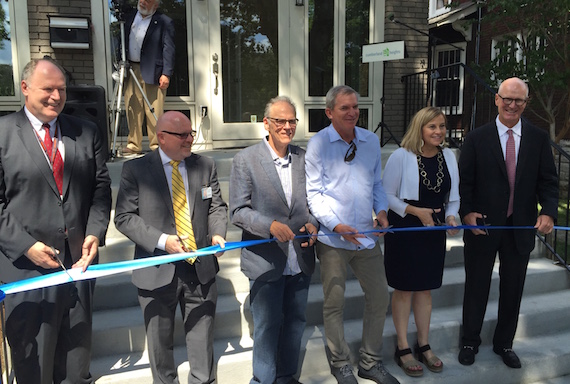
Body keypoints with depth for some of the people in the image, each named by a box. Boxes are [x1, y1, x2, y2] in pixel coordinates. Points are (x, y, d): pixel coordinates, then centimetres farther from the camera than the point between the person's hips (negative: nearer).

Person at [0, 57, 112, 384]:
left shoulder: (87, 132, 6)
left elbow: (101, 188, 7)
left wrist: (96, 232, -6)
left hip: (79, 258, 3)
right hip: (27, 263, -3)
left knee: (78, 349, 20)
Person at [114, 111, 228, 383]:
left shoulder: (205, 166, 4)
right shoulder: (135, 169, -5)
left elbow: (217, 207, 9)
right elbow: (124, 217, -8)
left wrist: (217, 233, -11)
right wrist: (162, 240, -20)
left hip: (201, 268, 3)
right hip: (158, 270, -2)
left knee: (202, 337, 17)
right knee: (160, 341, 16)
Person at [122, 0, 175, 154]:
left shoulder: (164, 22, -1)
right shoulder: (129, 17, 15)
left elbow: (168, 49, -6)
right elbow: (122, 41, 20)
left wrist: (166, 74, -13)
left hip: (152, 73, -5)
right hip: (131, 71, 5)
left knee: (154, 112, -4)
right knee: (133, 110, 7)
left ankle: (156, 146, 6)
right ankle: (134, 145, 16)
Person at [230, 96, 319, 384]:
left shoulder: (303, 158, 6)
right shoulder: (245, 159, -7)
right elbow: (238, 211, -10)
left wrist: (313, 222, -8)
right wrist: (271, 226, -25)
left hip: (300, 259, 5)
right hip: (266, 260, -4)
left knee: (295, 321, 17)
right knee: (267, 324, 7)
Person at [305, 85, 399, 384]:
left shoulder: (371, 141, 9)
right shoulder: (318, 144, -6)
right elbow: (313, 193, -8)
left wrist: (381, 210, -2)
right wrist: (337, 226, -18)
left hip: (366, 236, 5)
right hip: (333, 238, -4)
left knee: (379, 297, 10)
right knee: (334, 303, 6)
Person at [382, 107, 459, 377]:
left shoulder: (449, 156, 1)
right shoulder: (401, 156, -13)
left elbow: (453, 197, 9)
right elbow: (387, 195, -10)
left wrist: (451, 217, -10)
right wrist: (416, 211, -19)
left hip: (434, 231, 4)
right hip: (404, 230, -4)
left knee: (425, 289, 16)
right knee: (404, 289, 8)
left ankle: (423, 346, 32)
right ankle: (402, 348, 23)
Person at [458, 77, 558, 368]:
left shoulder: (539, 138, 2)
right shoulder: (477, 138, -5)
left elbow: (548, 180, 1)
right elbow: (464, 181, -5)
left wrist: (548, 212, -14)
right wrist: (466, 212, -18)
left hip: (521, 227, 3)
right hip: (482, 225, -2)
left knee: (513, 289, 15)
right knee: (476, 287, 12)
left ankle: (504, 343, 36)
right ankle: (470, 342, 32)